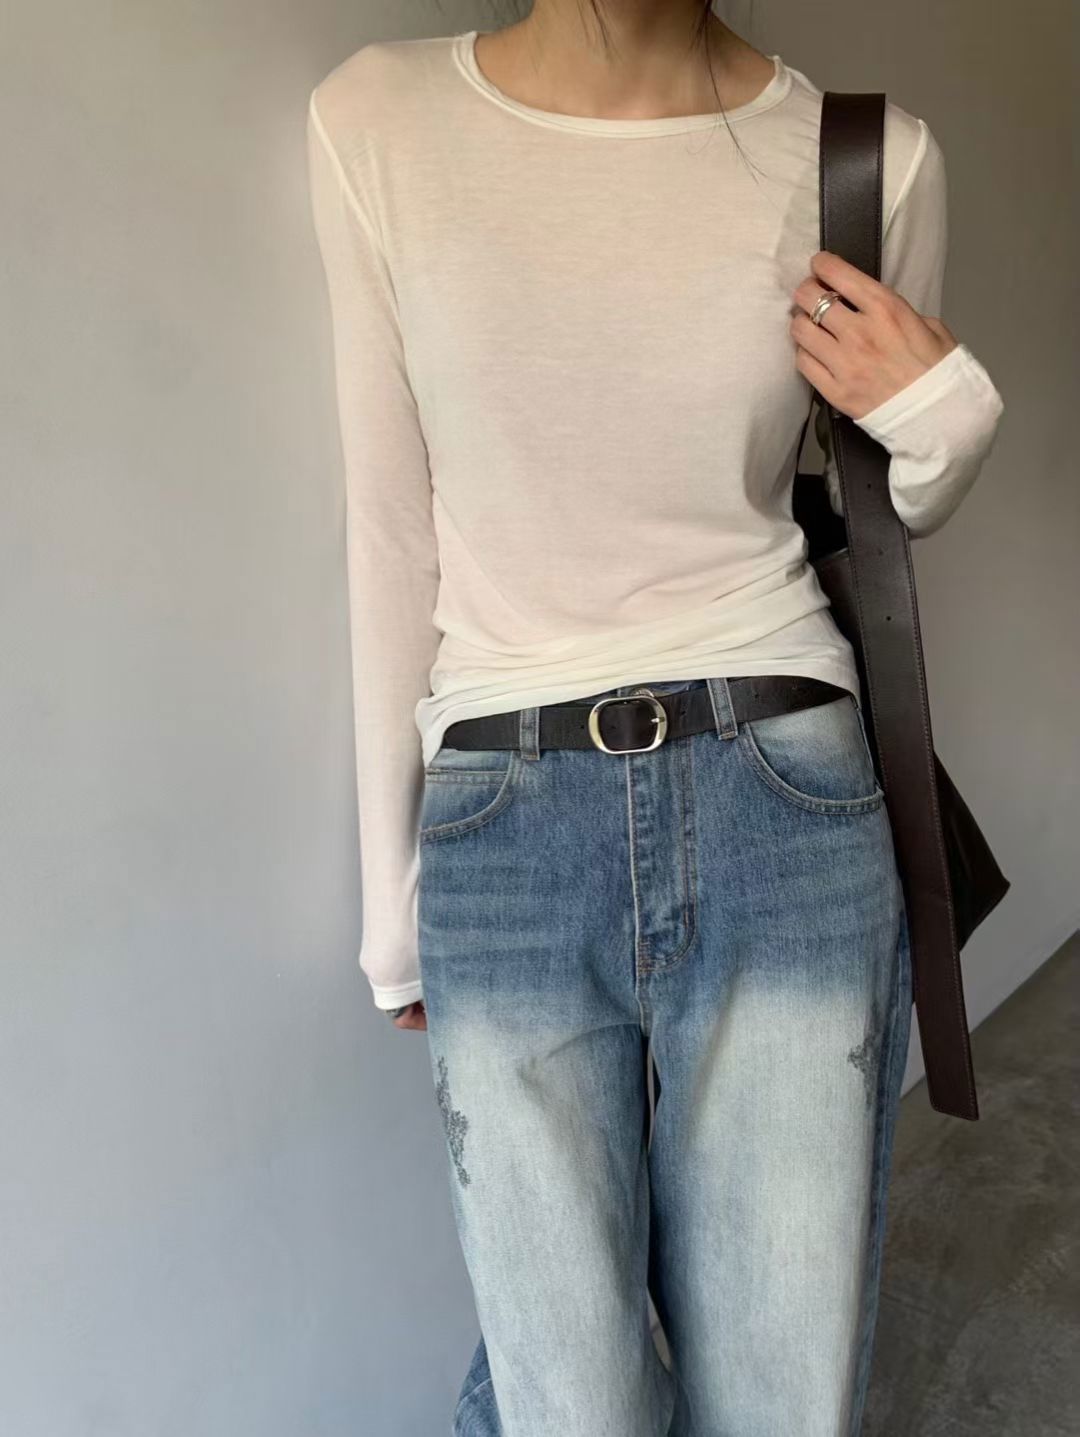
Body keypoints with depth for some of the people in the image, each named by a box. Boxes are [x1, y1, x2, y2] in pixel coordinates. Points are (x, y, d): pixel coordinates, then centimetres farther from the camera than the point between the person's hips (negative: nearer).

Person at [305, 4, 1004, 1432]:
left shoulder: (875, 161, 1)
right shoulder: (376, 124, 2)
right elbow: (392, 535, 4)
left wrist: (942, 418, -8)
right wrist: (393, 896, 7)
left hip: (785, 810, 1)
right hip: (505, 838, 0)